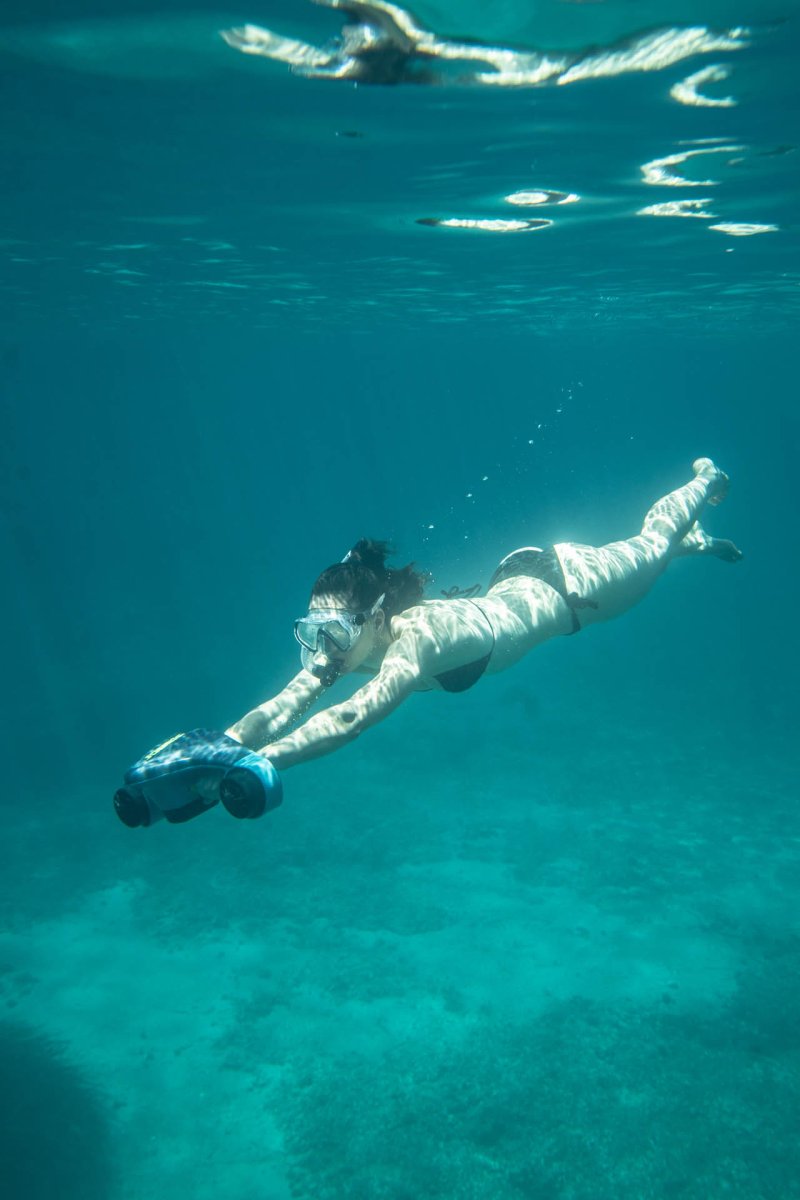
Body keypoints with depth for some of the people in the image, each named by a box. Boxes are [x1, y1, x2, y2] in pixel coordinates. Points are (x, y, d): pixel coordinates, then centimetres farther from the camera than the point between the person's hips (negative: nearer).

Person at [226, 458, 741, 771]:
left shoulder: (419, 636, -46)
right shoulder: (338, 643, -26)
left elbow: (355, 716, -59)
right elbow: (280, 710, -31)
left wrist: (264, 758, -66)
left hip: (561, 585, -5)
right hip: (516, 587, 5)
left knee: (653, 544, 25)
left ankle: (709, 478, 53)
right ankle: (696, 541, 64)